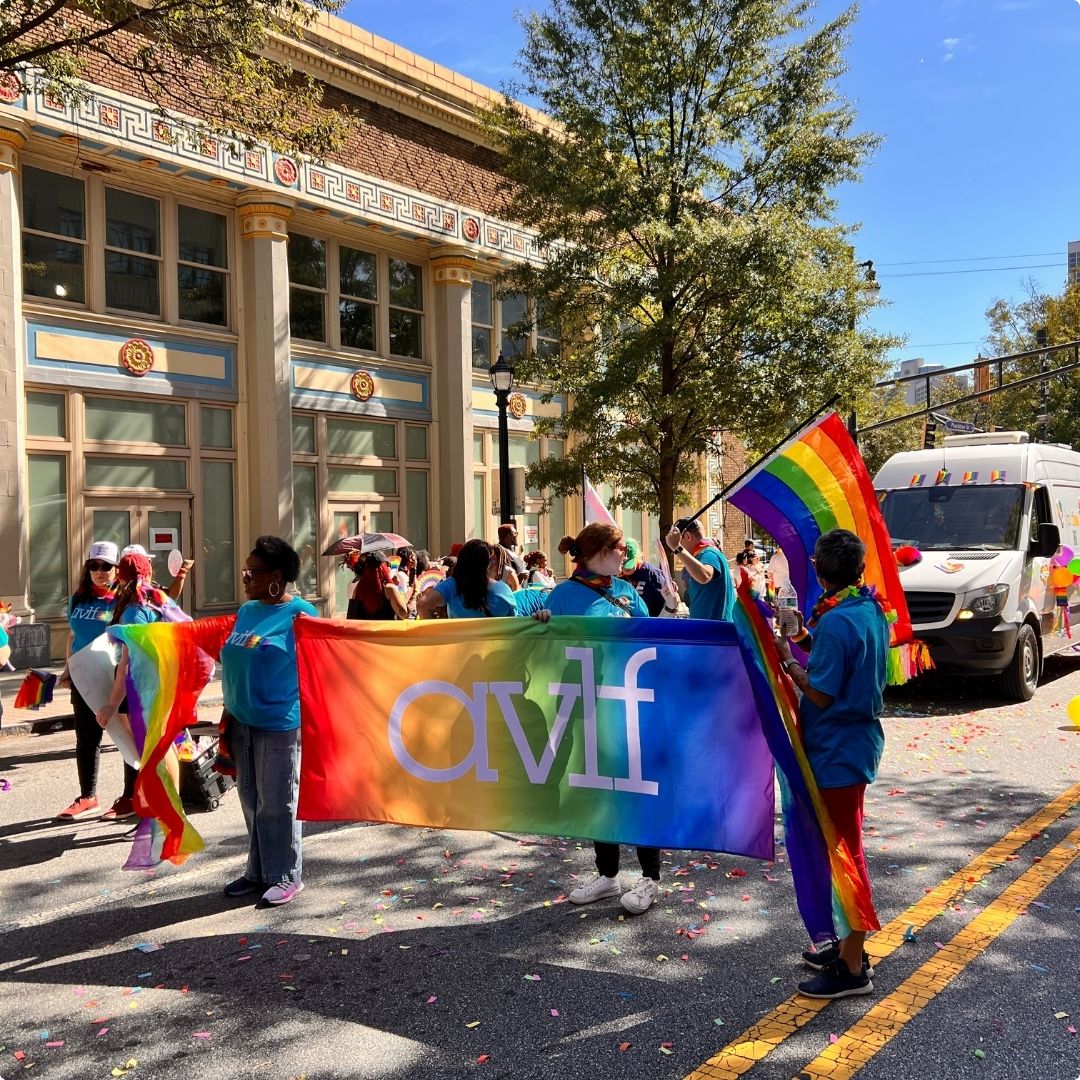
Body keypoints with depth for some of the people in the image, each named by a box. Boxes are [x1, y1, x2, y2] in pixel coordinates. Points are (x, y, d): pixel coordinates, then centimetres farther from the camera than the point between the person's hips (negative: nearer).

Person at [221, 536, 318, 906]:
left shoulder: (300, 614, -10)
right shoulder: (246, 610, 11)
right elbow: (233, 662, 17)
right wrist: (229, 712, 16)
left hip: (279, 724, -7)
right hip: (241, 722, 7)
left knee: (276, 803, 1)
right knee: (252, 801, 14)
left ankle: (286, 876, 13)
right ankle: (258, 871, 26)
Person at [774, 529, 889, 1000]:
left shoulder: (835, 621, -22)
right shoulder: (870, 610, 6)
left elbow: (821, 694, -21)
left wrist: (788, 659, -9)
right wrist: (811, 642, 3)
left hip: (837, 752, -10)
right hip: (859, 741, 10)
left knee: (845, 853, -1)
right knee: (845, 847, 19)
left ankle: (852, 968, 9)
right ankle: (851, 944, 32)